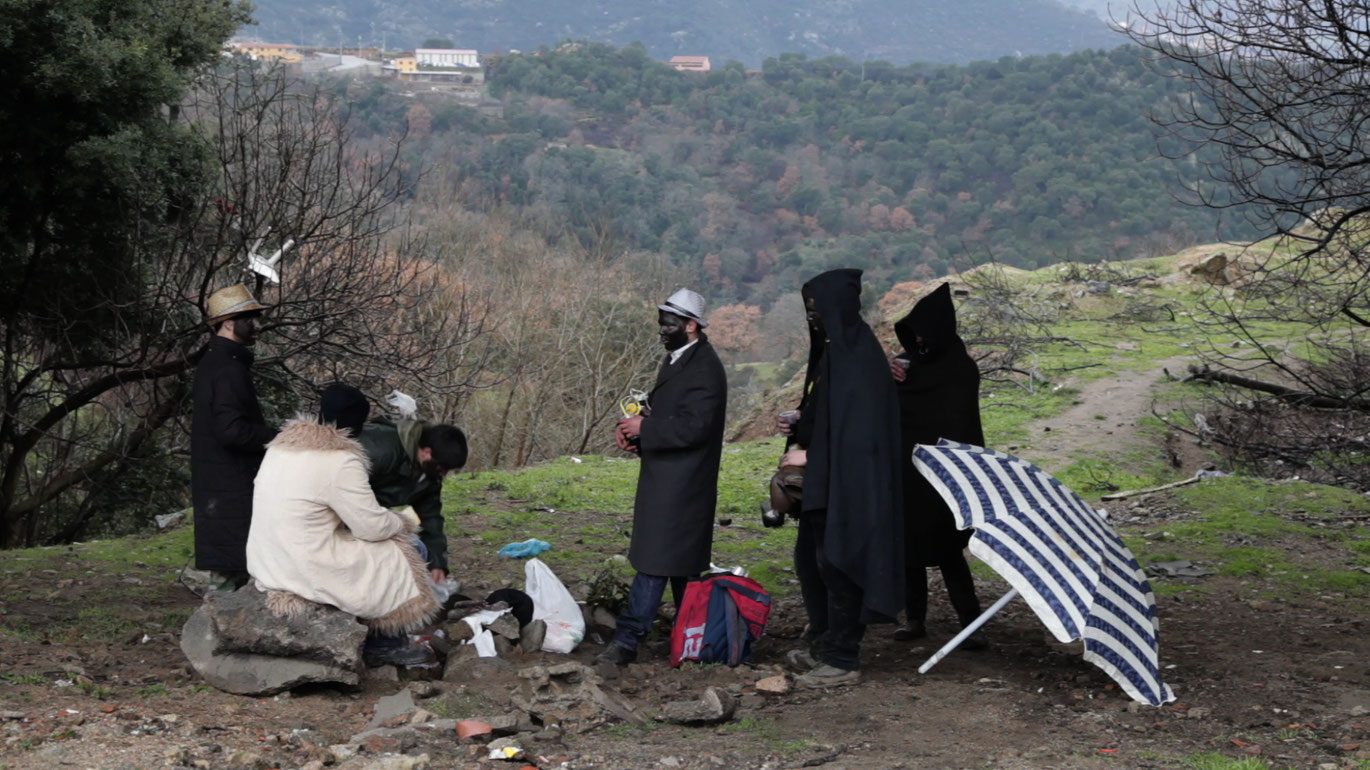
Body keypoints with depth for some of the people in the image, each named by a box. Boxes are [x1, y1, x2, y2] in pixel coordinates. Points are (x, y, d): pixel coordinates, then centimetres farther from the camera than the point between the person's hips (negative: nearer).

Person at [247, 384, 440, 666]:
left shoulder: (282, 445, 7)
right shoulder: (339, 461, -19)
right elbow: (373, 526, -15)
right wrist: (406, 520, 7)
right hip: (305, 572, -9)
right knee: (406, 550, 5)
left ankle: (379, 642, 24)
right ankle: (384, 645, 15)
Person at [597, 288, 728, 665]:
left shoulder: (704, 368, -16)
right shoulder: (676, 360, 16)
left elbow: (694, 426, -23)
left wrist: (644, 428, -16)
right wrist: (632, 429, 4)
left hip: (680, 484, -10)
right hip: (664, 479, 10)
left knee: (655, 559, -9)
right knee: (680, 562, 14)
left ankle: (628, 639, -8)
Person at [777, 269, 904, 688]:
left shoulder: (856, 357, -18)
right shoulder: (834, 350, 12)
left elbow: (856, 428, -22)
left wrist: (809, 454, -17)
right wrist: (800, 426, 7)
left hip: (848, 484, -10)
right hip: (826, 482, 10)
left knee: (838, 565, -3)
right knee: (809, 558, 17)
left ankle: (842, 660, 7)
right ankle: (823, 645, 29)